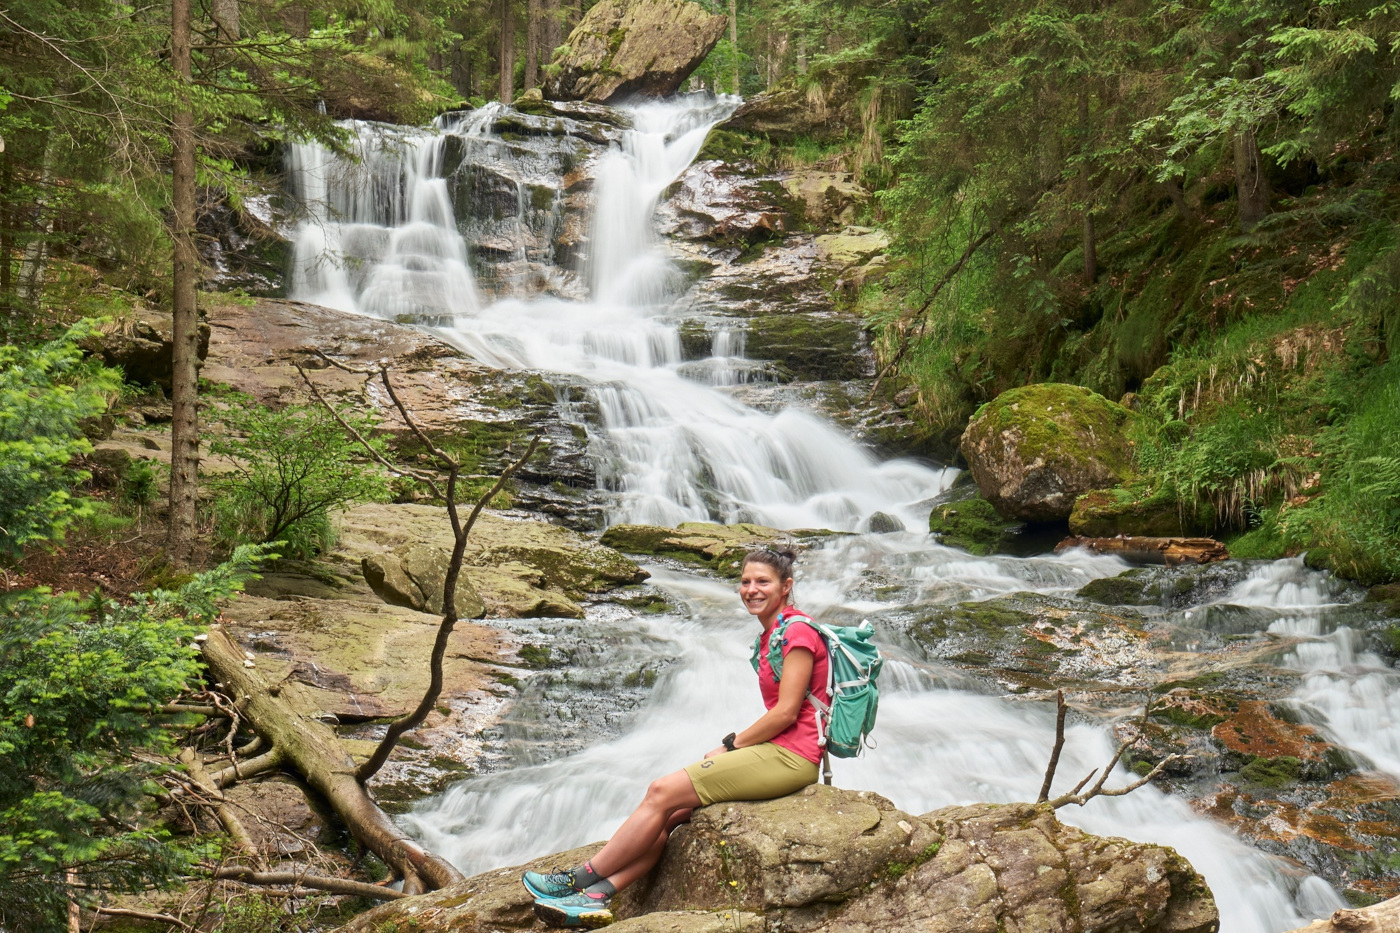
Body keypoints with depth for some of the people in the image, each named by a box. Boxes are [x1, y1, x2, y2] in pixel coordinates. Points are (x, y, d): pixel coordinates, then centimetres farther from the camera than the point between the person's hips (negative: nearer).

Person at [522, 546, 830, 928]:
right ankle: (596, 897, -12)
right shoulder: (772, 635, 19)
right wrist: (730, 747, 6)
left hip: (790, 756, -9)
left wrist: (730, 745, -8)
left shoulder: (798, 631, -11)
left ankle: (579, 879, -3)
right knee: (668, 815, -5)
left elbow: (786, 712, -16)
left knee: (663, 793, -12)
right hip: (775, 753, 9)